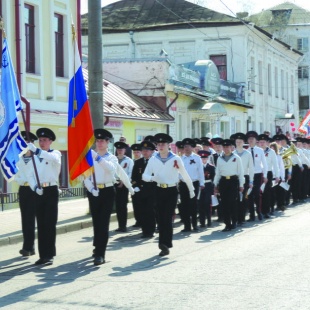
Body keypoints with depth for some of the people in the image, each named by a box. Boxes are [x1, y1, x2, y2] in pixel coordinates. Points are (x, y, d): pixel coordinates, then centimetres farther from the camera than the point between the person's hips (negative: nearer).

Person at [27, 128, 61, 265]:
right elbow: (31, 175, 9)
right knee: (41, 224, 7)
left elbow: (53, 158, -27)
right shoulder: (35, 157, 13)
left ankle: (49, 255, -1)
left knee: (50, 223, -5)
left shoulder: (55, 153, -1)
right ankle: (43, 254, 12)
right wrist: (35, 187, -11)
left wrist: (36, 150, -40)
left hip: (51, 191, -5)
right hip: (38, 192, 5)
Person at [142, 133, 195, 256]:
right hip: (159, 191, 3)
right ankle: (164, 244, 17)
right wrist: (152, 178, -22)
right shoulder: (153, 160, 2)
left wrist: (191, 189, 11)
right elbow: (144, 175, 1)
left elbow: (185, 175, 5)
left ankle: (165, 244, -10)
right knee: (161, 218, 6)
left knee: (168, 218, -10)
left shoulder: (176, 159, -5)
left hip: (172, 191, -3)